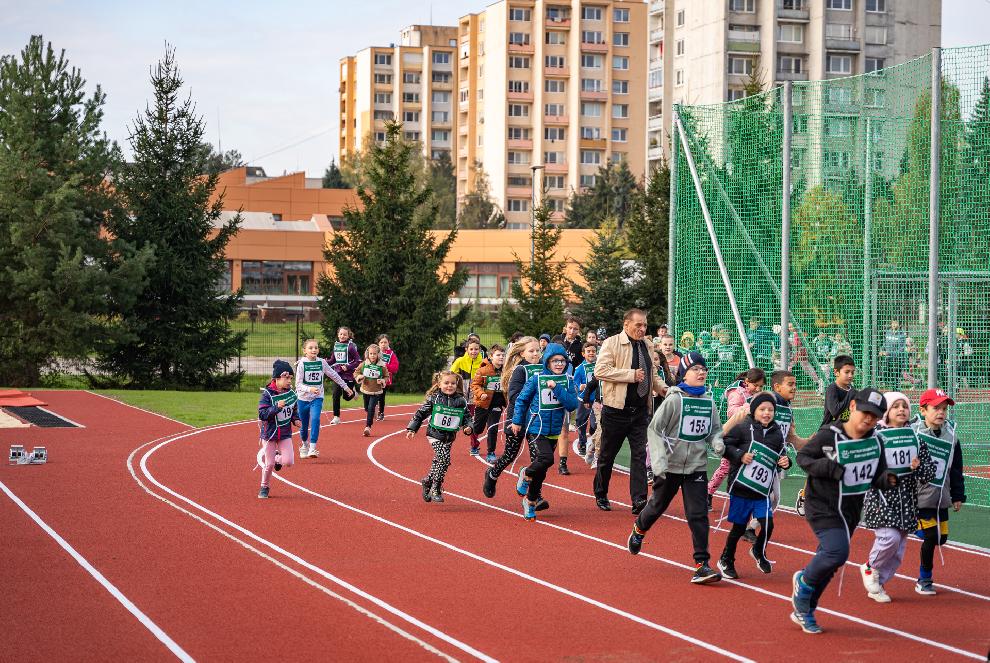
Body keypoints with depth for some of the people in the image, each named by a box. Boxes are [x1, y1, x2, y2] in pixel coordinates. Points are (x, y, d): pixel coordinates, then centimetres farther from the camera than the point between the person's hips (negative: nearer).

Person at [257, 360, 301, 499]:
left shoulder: (291, 393, -1)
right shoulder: (267, 394, -16)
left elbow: (295, 409, 17)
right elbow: (262, 414, -22)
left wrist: (295, 419, -2)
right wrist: (277, 407, -34)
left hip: (285, 433, 4)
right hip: (269, 432, -4)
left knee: (288, 462, -9)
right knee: (269, 464, 0)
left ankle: (277, 458, 27)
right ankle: (264, 487, 24)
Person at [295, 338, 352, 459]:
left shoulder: (322, 362, -1)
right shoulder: (302, 364, -9)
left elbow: (334, 375, 12)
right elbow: (298, 384, -14)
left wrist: (345, 387, 17)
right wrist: (309, 389, -32)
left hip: (317, 398, 1)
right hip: (303, 398, 0)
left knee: (315, 419, -23)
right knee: (304, 425, 11)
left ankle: (312, 448, -25)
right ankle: (304, 445, 39)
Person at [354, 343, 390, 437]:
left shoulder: (382, 366, -8)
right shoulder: (363, 364, -4)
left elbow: (386, 376, 5)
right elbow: (356, 372, 8)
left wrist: (383, 381, -15)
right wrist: (359, 377, -13)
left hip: (376, 392, -3)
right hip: (365, 390, 3)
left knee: (371, 408, -14)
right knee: (367, 409, 15)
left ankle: (368, 427, -13)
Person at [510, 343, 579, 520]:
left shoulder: (567, 381, 1)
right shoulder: (537, 379, -6)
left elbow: (572, 405, -10)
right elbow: (521, 399, 4)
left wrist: (557, 388, -18)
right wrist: (517, 421, 3)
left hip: (554, 430, 4)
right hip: (536, 428, -4)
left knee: (541, 470, 10)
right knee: (546, 458, -25)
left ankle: (530, 501, 27)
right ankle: (526, 474, 5)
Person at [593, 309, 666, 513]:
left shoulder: (645, 346, 14)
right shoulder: (612, 343, -7)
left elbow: (652, 375, 26)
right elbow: (600, 370, -19)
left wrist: (663, 388, 6)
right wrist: (631, 374, -20)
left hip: (640, 410, 5)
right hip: (616, 410, -5)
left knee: (640, 454, -4)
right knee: (607, 455, 8)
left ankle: (639, 500, -7)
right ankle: (601, 495, 24)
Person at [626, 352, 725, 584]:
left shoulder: (709, 401, 3)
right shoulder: (675, 399, -11)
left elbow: (715, 430, 15)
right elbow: (654, 429, -9)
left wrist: (717, 442, -8)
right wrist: (659, 459, -18)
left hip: (696, 466, 3)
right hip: (670, 465, -2)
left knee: (698, 514, -6)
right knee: (658, 505, 16)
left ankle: (702, 564, -7)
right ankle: (639, 530, 48)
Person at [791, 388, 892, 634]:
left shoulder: (875, 443, 1)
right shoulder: (829, 435, -15)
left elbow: (876, 477, 9)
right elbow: (802, 457, -8)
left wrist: (888, 479, -14)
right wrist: (831, 468, -23)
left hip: (851, 512, 6)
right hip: (823, 509, -6)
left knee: (829, 563, 10)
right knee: (837, 553, -23)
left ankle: (804, 612, 26)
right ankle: (804, 581, 7)